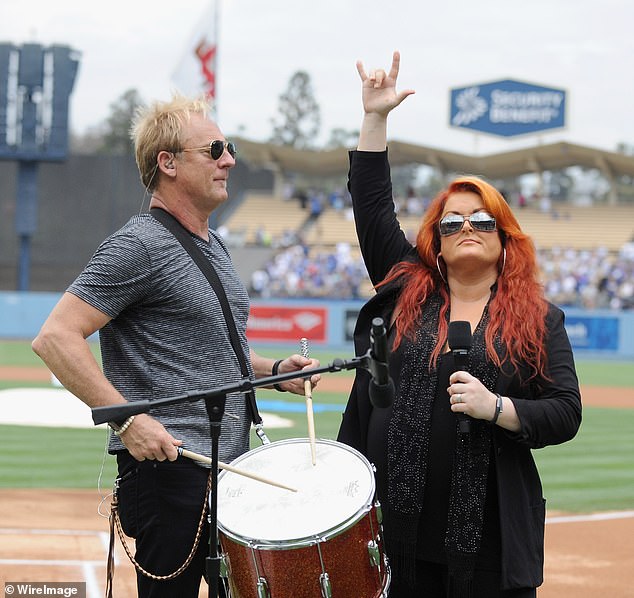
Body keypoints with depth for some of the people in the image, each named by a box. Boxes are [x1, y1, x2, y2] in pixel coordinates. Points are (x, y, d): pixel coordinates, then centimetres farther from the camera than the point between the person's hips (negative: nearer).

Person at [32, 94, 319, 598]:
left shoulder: (215, 247, 17)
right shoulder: (138, 247, -12)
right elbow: (55, 339, -19)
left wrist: (274, 371, 9)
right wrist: (128, 420, -24)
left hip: (232, 470, 9)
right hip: (171, 470, -9)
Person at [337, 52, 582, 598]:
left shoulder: (539, 321, 5)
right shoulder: (406, 291, 11)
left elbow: (566, 414, -1)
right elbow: (373, 209, 8)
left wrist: (496, 408, -17)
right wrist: (375, 119, 5)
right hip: (400, 523, 2)